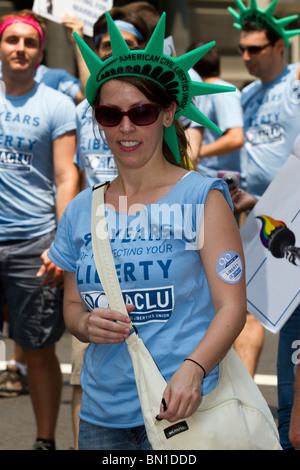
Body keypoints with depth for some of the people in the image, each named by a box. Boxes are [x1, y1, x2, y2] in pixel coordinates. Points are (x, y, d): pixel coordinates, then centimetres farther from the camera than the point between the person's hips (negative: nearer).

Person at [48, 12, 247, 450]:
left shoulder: (202, 197, -3)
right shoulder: (81, 211, 9)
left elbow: (231, 305, -8)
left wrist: (192, 370, -25)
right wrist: (88, 324, -6)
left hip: (179, 408, -4)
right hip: (101, 412, 4)